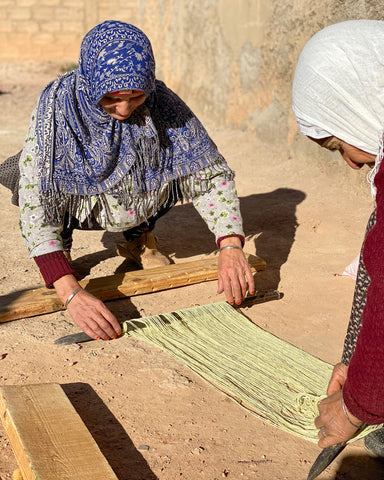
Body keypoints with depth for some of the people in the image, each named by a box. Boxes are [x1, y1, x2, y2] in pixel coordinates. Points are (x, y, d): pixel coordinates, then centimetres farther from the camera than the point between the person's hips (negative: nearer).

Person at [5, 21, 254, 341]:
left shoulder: (161, 102, -24)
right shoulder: (57, 105, -30)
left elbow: (210, 171, -22)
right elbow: (33, 201, -36)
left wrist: (231, 247, -38)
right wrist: (71, 293, -48)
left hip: (139, 204, 2)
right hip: (81, 207, -2)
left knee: (189, 161, -21)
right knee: (30, 172, -29)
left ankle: (138, 238, 6)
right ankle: (60, 243, 3)